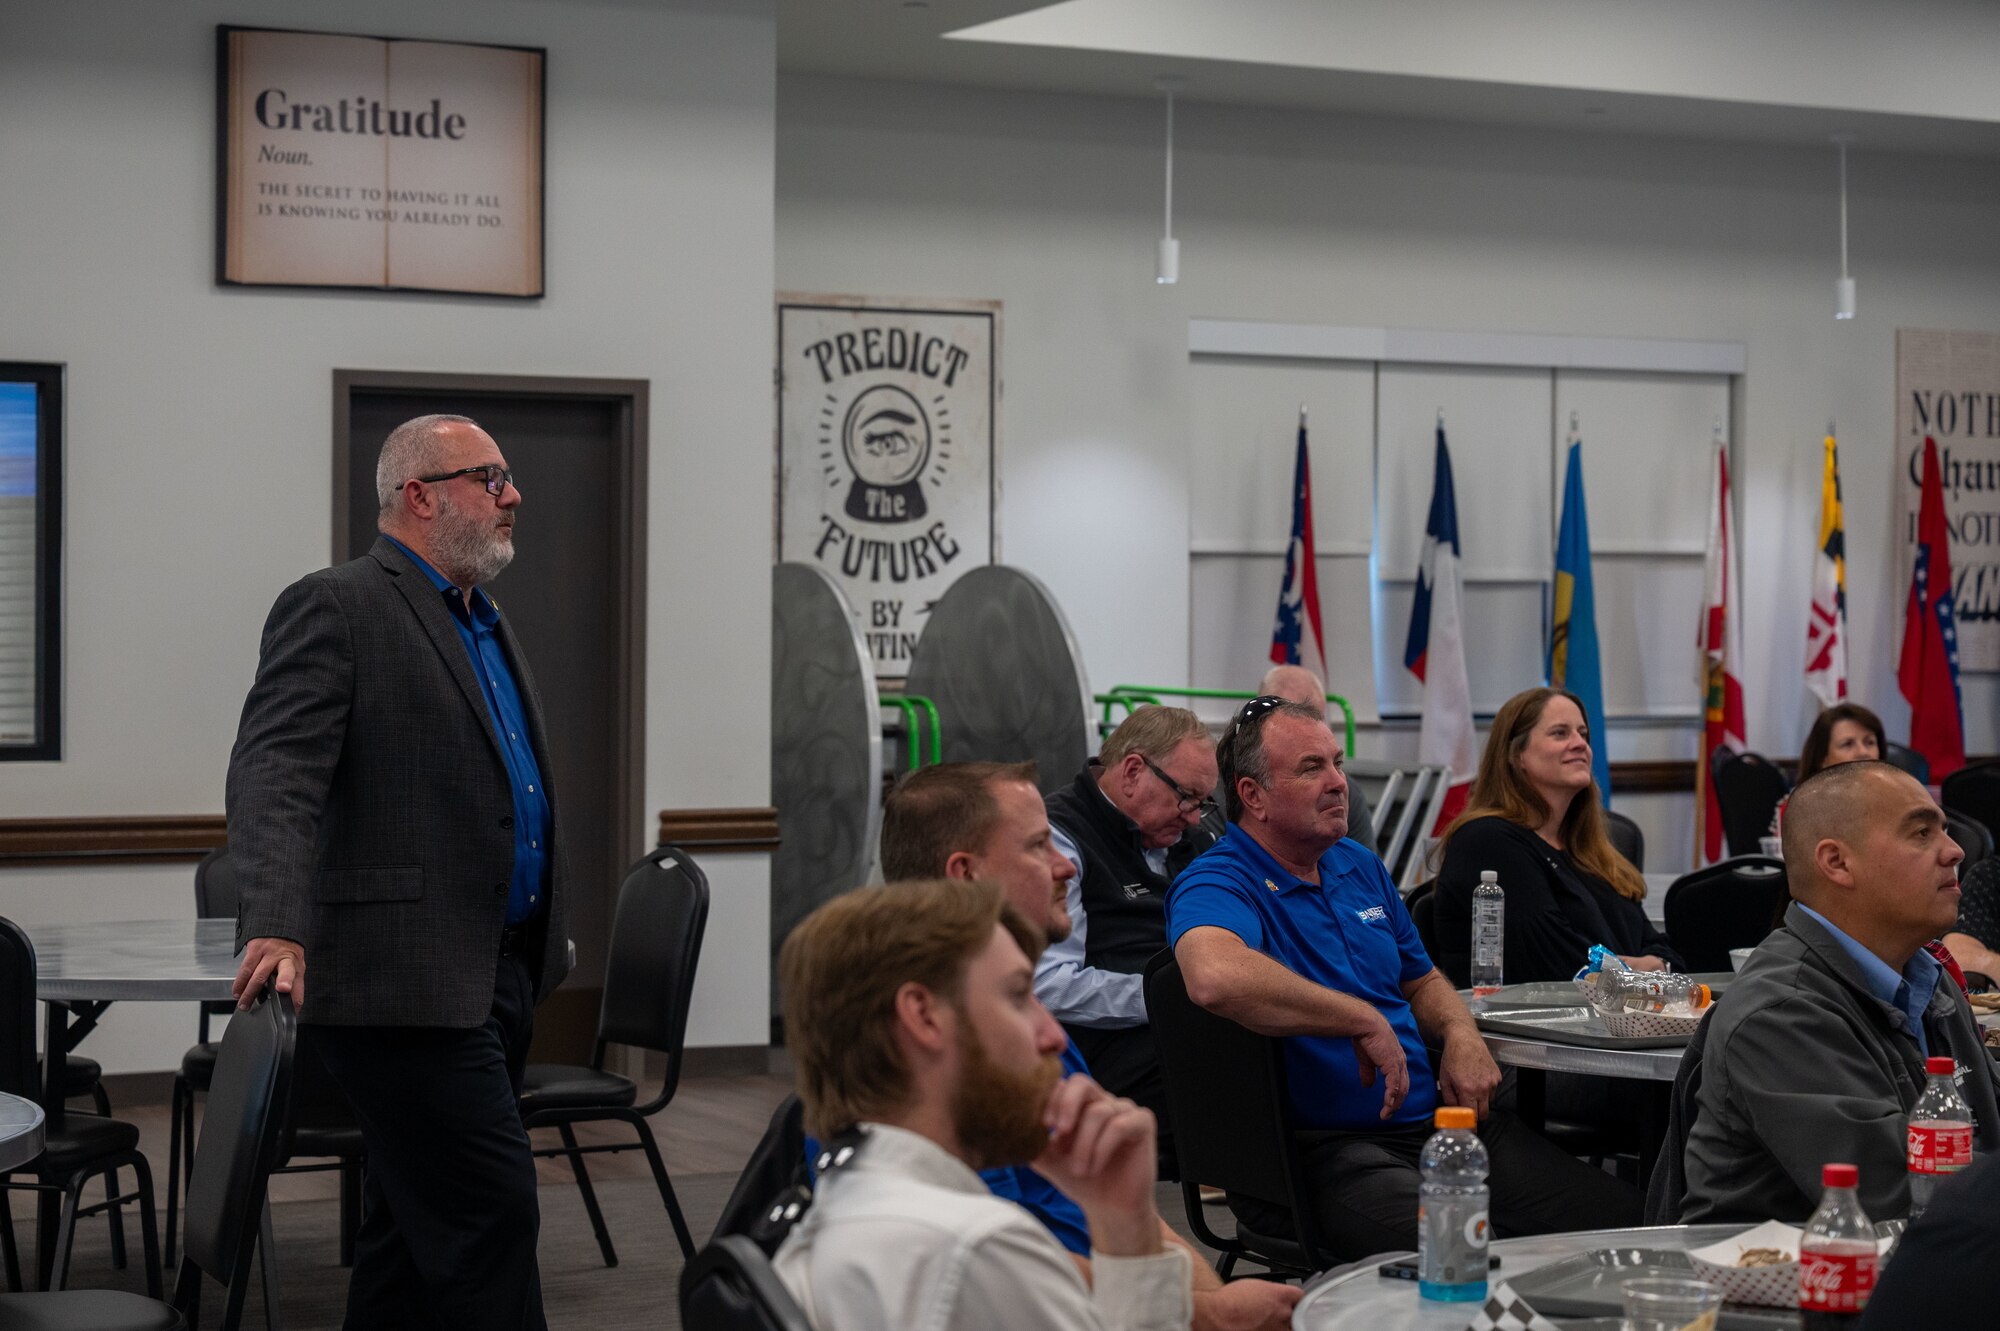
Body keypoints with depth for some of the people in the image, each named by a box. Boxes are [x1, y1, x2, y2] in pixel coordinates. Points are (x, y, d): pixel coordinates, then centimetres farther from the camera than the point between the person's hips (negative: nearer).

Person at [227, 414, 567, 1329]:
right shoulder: (335, 609, -9)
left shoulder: (483, 619, 19)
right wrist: (276, 926, -37)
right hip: (407, 981, -9)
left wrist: (540, 945, 23)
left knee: (412, 1233, 14)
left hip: (494, 978, 9)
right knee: (491, 1213, -10)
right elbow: (274, 773, -22)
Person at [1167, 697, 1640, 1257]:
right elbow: (1215, 975, -35)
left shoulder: (1360, 866, 18)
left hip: (1440, 1118, 8)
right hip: (1327, 1144, -8)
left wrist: (1462, 1035, 7)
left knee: (1619, 1213, -7)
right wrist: (1365, 1022, -25)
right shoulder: (1215, 885, -10)